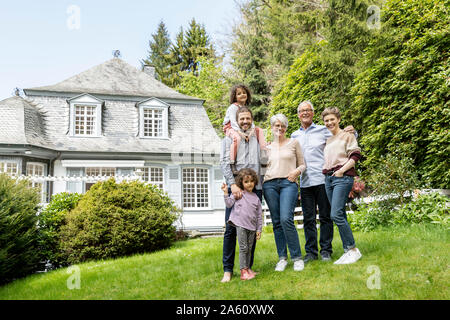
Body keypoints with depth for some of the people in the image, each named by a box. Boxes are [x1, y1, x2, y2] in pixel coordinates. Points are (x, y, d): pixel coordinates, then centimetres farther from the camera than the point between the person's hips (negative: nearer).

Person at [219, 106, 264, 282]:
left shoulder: (257, 139, 18)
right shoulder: (229, 139, 9)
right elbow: (225, 163, -4)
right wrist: (233, 184, -14)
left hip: (255, 188, 3)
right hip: (235, 188, -3)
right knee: (231, 228, -5)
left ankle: (248, 267, 15)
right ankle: (228, 269, 1)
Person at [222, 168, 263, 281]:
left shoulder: (256, 198, 9)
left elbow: (259, 215, 11)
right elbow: (229, 204, -2)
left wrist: (259, 229, 9)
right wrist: (226, 193, -13)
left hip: (252, 227, 4)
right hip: (240, 225, -3)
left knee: (249, 248, 10)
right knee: (243, 248, -6)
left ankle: (247, 268, 22)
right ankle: (243, 271, -5)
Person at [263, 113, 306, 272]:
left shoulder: (294, 143, 11)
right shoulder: (268, 147, 18)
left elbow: (302, 164, 12)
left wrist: (297, 171, -7)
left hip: (288, 183, -3)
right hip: (270, 184, 3)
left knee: (286, 219, -17)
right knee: (276, 222, 3)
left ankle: (297, 257, -6)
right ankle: (282, 258, 11)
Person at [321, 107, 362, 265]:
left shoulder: (347, 135, 2)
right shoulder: (327, 140, 22)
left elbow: (355, 156, -7)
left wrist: (341, 170, -14)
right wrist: (325, 171, 14)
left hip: (342, 177, -7)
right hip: (328, 179, 7)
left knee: (336, 214, -17)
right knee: (340, 216, 5)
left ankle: (353, 250, -8)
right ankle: (347, 251, 9)